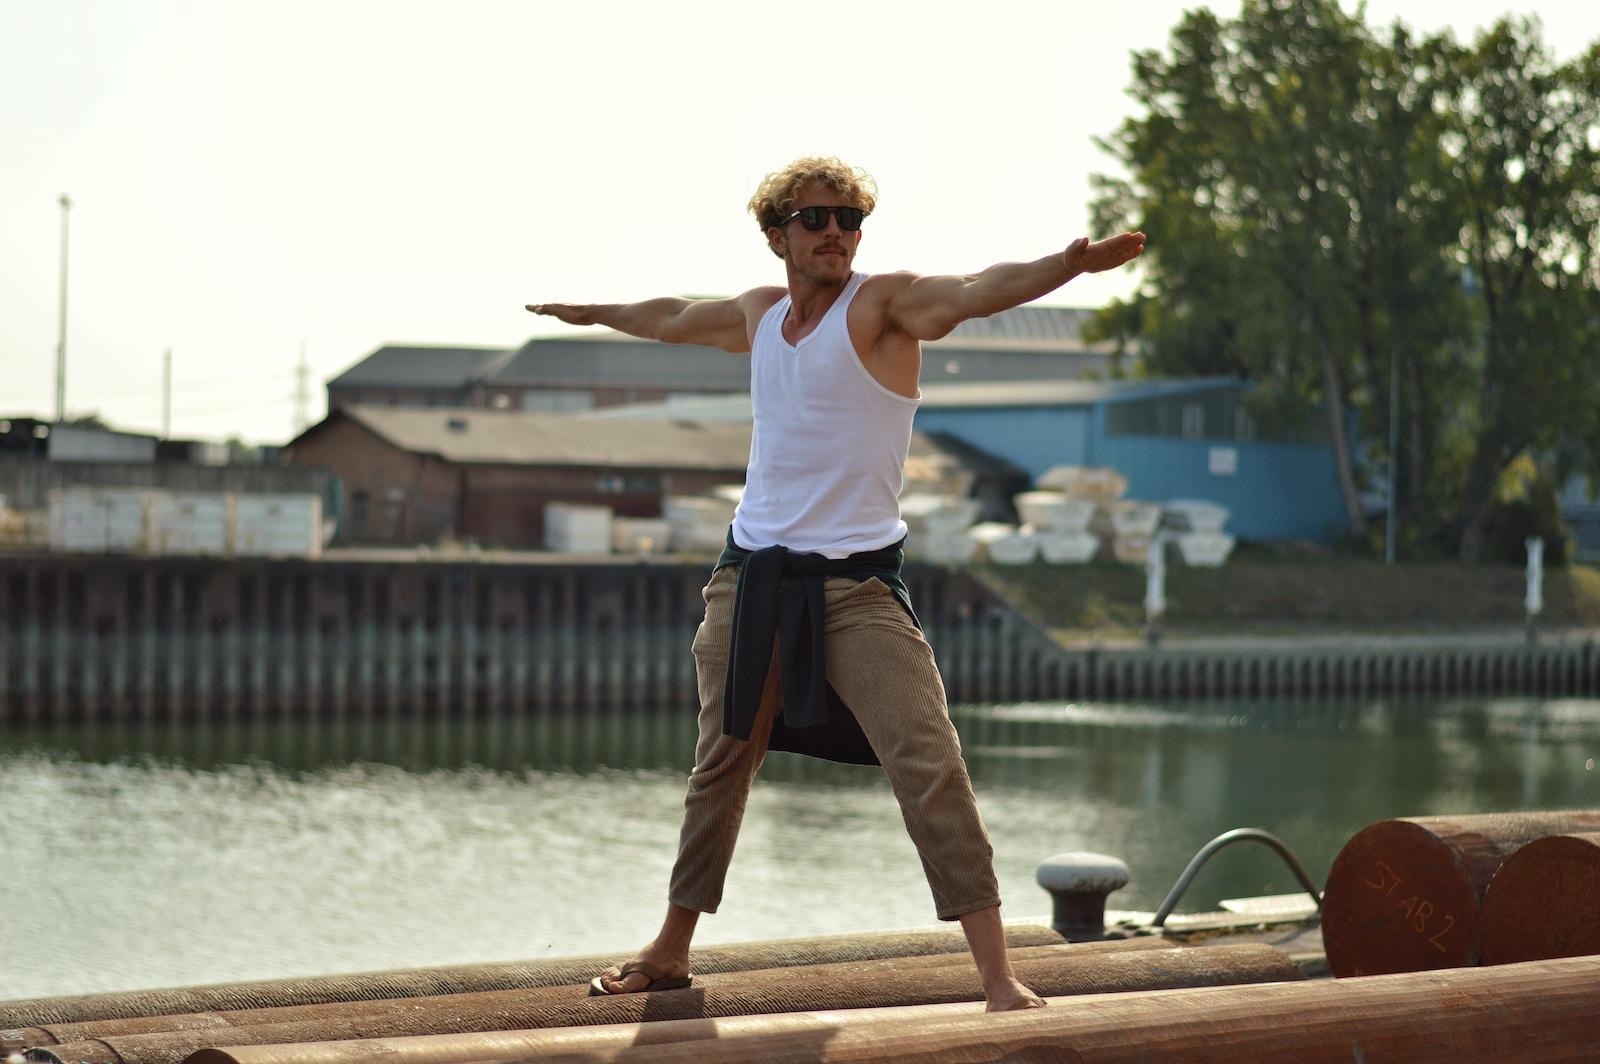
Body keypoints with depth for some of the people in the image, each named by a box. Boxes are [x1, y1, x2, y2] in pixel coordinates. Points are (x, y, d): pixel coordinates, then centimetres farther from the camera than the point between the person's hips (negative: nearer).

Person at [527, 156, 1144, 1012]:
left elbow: (974, 293, -26)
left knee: (931, 768, -16)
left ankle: (999, 980, -15)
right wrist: (594, 313, 50)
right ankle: (670, 952, 32)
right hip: (751, 578, 6)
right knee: (718, 770, 16)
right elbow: (673, 319, 34)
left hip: (855, 587, -6)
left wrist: (1070, 263, -45)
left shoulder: (883, 304, -6)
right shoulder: (758, 314, 12)